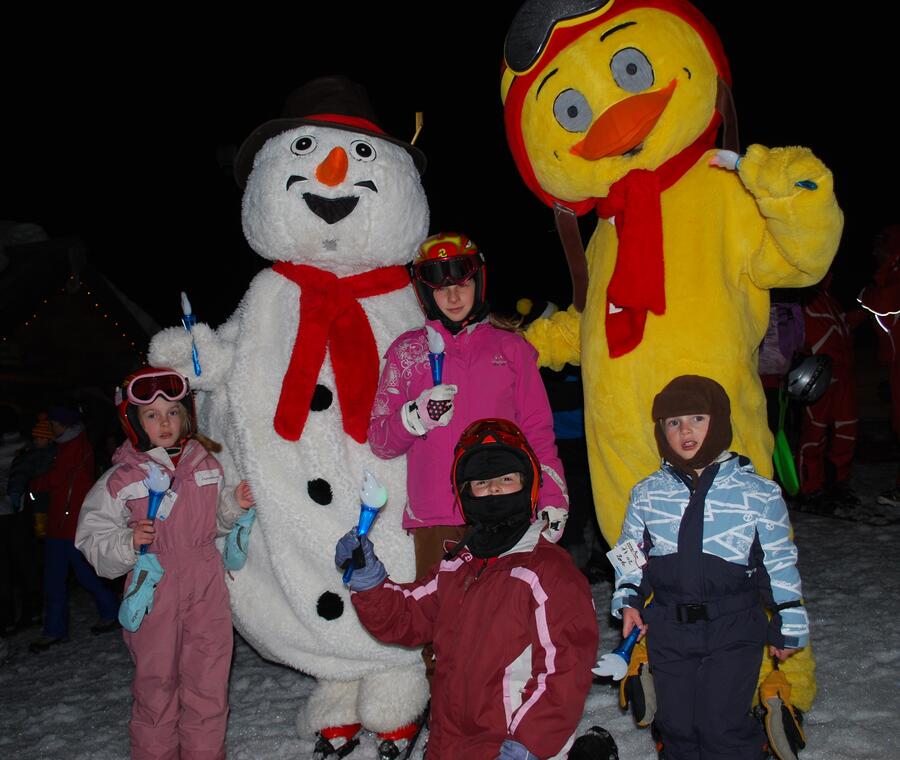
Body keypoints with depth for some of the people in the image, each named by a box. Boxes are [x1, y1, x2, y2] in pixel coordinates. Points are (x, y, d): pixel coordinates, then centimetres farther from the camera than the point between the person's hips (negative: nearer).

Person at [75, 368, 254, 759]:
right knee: (157, 680, 8)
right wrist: (128, 543, -22)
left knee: (209, 681, 10)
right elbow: (92, 538, -4)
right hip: (155, 591, -3)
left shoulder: (206, 465, 5)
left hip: (207, 588, 3)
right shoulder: (121, 479, -7)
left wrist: (235, 504, 1)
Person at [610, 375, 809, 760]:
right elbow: (630, 552, 15)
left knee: (722, 725, -3)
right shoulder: (647, 493, 3)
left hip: (735, 629, -3)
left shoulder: (758, 493, -4)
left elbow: (780, 563, 2)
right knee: (676, 724, 11)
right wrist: (628, 600, 4)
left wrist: (788, 627, 4)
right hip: (667, 628, 3)